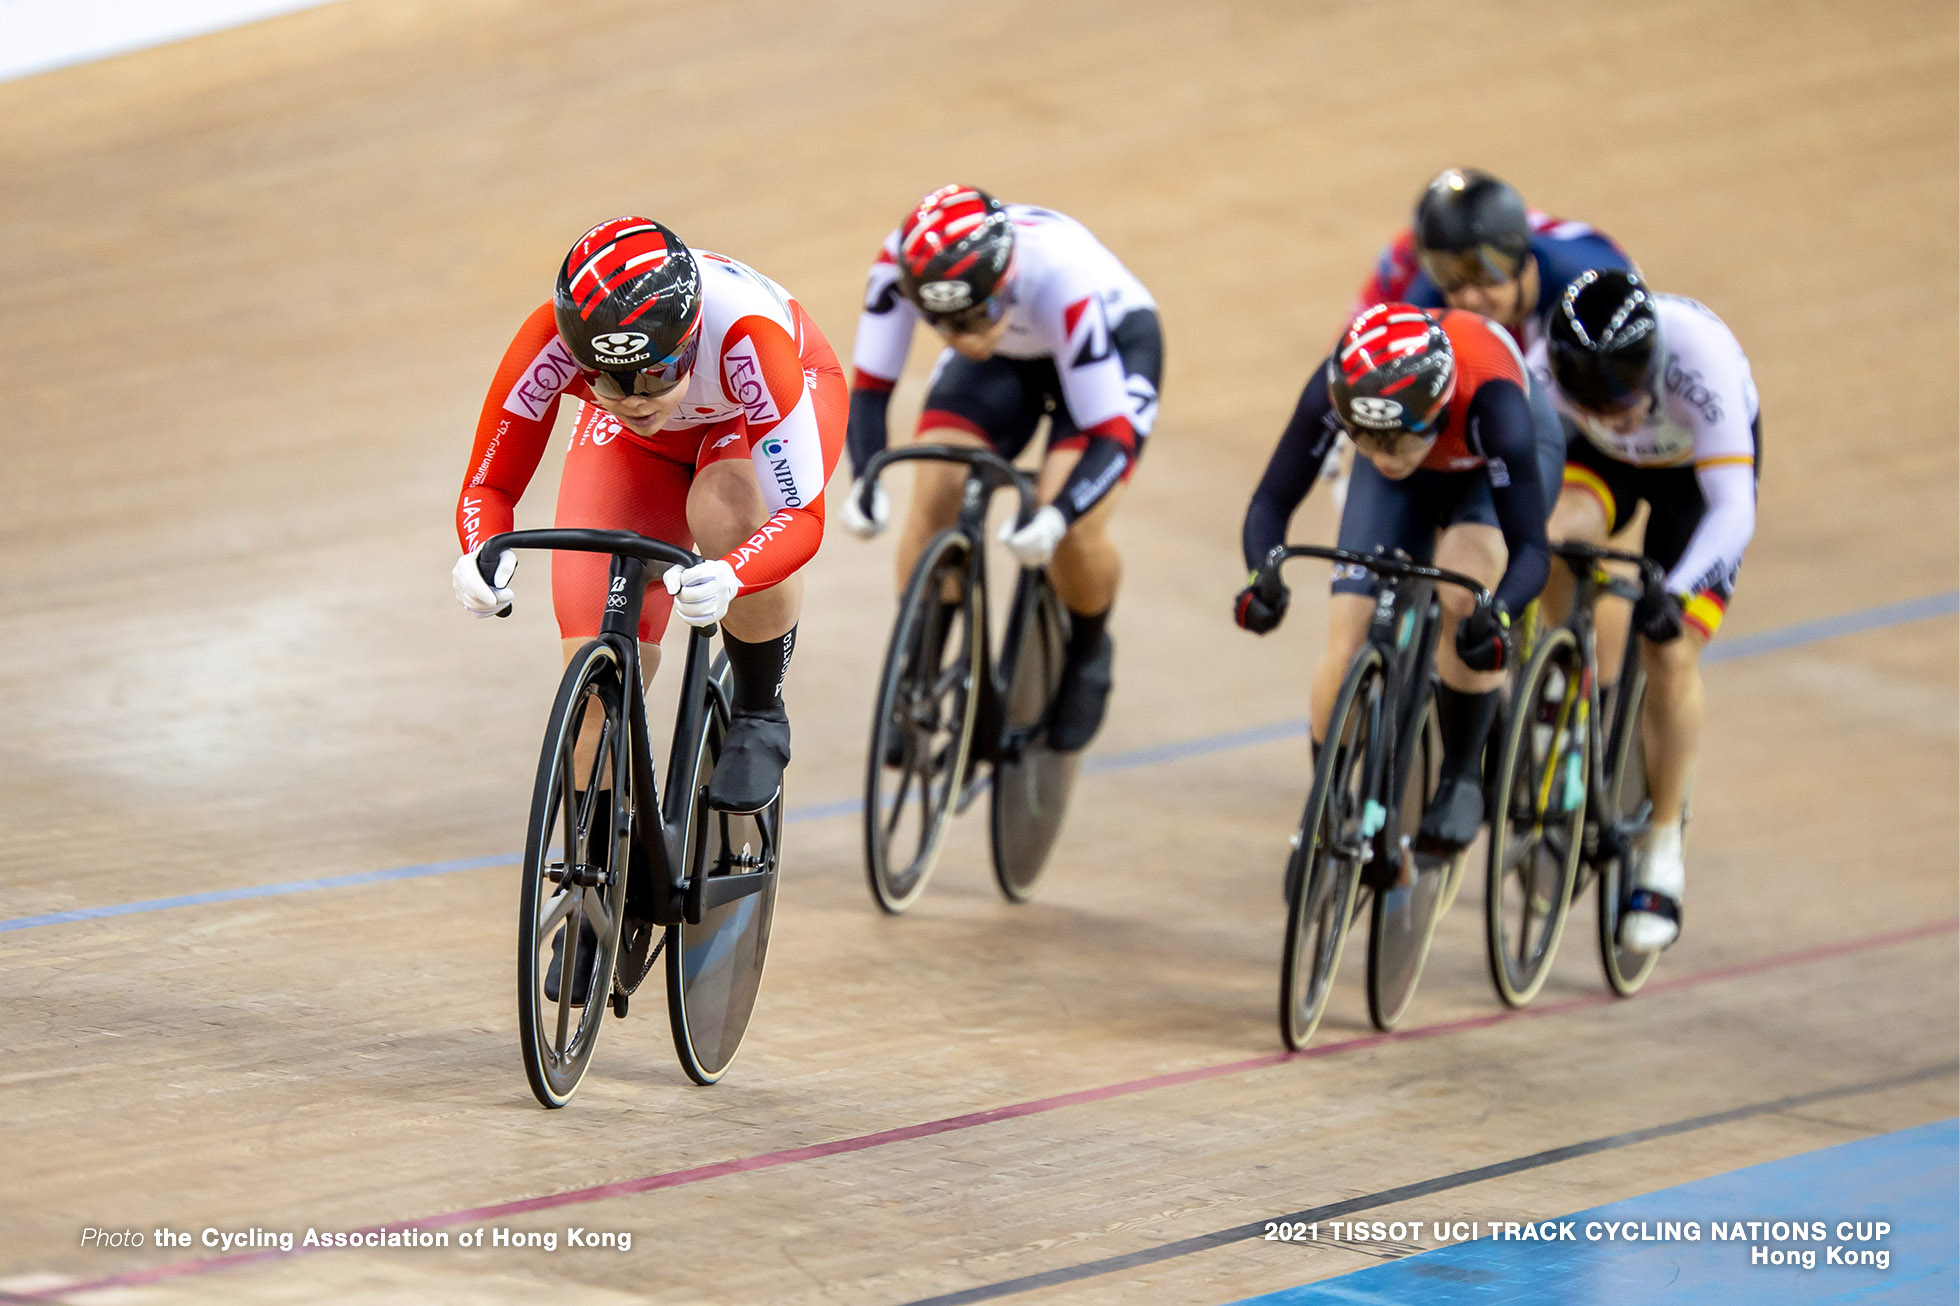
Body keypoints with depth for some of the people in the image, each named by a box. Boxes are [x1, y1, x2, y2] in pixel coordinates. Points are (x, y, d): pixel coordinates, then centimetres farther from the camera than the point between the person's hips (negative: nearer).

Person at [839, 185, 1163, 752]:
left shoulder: (1058, 276, -43)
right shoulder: (903, 262, -33)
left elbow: (1111, 436, -40)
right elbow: (870, 385, -23)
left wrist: (1055, 519, -57)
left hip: (1113, 344, -4)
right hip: (1005, 359, 4)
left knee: (1072, 534, -23)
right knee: (933, 499, -19)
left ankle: (1087, 652, 11)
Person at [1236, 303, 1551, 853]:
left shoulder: (1488, 401, -44)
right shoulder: (1333, 390, -37)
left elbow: (1530, 548, -42)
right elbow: (1272, 502, -29)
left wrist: (1495, 613, -62)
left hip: (1490, 469, -3)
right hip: (1405, 488, 3)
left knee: (1463, 593, -32)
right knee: (1346, 651, -11)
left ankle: (1462, 777, -11)